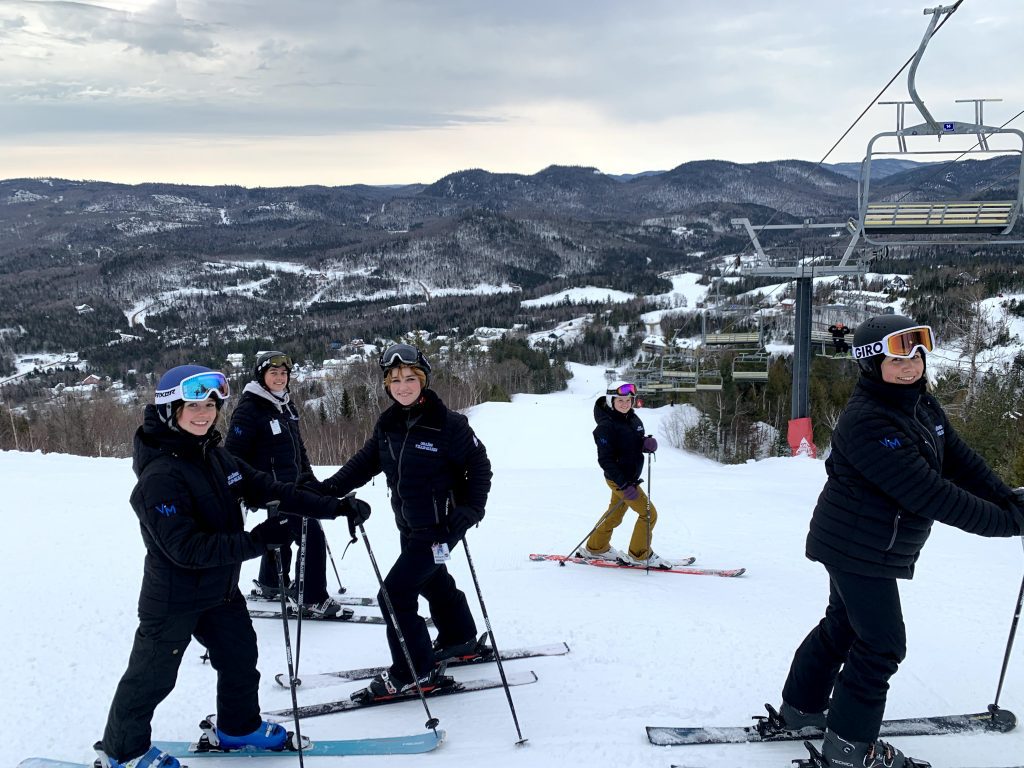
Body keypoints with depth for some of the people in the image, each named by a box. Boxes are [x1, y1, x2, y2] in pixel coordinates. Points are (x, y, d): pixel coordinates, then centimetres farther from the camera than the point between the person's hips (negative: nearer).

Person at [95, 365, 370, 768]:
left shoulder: (215, 457, -1)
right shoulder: (160, 476, -26)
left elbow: (267, 488, 1)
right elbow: (186, 548, -31)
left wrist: (336, 507, -5)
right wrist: (256, 541, -34)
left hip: (221, 589, 8)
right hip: (174, 596, -8)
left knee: (240, 657, 20)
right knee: (153, 676, 8)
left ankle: (239, 726, 42)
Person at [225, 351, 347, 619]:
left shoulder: (286, 405, 10)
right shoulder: (249, 409, -16)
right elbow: (234, 453, -17)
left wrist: (309, 476, 19)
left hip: (293, 483, 9)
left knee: (285, 534, 23)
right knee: (312, 536, -13)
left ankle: (269, 584, 43)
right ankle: (314, 600, -5)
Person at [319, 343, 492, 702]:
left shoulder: (448, 424, -17)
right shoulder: (387, 425, 1)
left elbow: (479, 465, -11)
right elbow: (365, 462, 6)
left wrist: (470, 510, -19)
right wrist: (330, 488, -7)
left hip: (440, 526, -7)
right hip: (409, 525, 8)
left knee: (395, 593, -11)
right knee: (433, 581, 25)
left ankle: (414, 672, 3)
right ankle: (459, 638, 49)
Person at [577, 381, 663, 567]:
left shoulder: (633, 419, 4)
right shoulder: (606, 426, -21)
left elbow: (638, 443, 13)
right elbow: (605, 459, -23)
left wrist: (648, 443, -13)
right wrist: (624, 483, -29)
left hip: (630, 476, 9)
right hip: (619, 478, -9)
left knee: (615, 513, 21)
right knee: (648, 513, -5)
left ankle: (595, 548, 38)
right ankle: (639, 555, 9)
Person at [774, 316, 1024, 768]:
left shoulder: (923, 405, 2)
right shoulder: (867, 421, -29)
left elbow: (960, 460, 3)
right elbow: (928, 493, -31)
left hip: (855, 546, 10)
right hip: (859, 549, -10)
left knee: (842, 626, 21)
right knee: (882, 645, 0)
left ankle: (800, 708, 37)